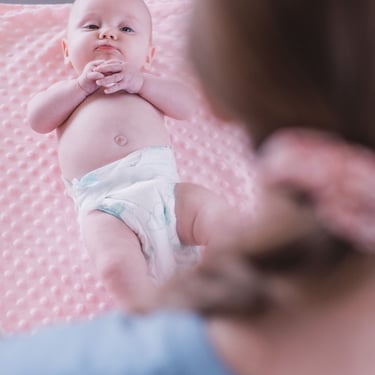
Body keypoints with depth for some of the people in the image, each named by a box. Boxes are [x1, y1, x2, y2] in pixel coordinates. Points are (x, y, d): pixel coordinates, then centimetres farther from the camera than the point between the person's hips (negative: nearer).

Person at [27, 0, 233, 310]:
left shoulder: (146, 86, 33)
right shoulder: (69, 91, 33)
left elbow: (187, 105, 15)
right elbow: (38, 119, 14)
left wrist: (141, 82, 3)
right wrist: (81, 85, 7)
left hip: (163, 186, 2)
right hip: (105, 205, -2)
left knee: (219, 215, -22)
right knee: (118, 264, -31)